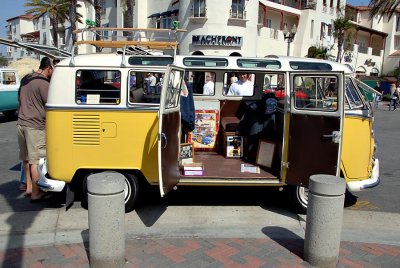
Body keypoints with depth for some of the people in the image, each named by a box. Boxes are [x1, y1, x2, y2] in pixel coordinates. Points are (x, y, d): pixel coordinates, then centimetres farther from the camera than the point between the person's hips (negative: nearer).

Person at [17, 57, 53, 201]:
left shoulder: (26, 80, 13)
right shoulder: (43, 83, -15)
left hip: (21, 124, 9)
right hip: (35, 126, -9)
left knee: (26, 158, 17)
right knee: (36, 160, -1)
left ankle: (29, 186, 29)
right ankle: (36, 193, 6)